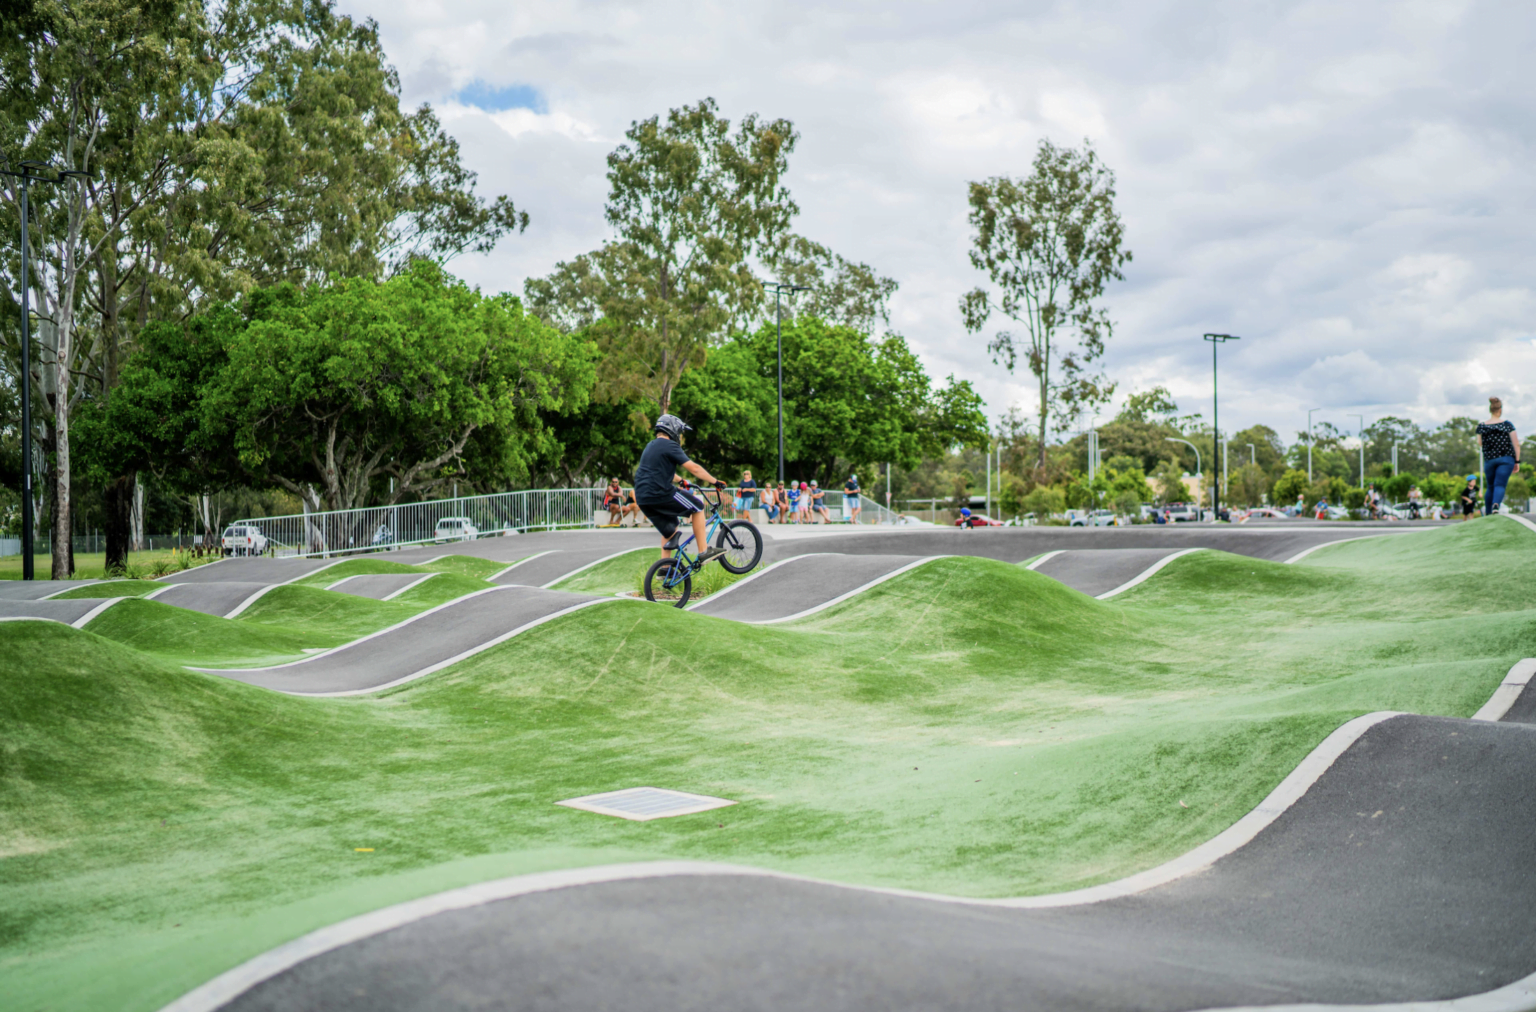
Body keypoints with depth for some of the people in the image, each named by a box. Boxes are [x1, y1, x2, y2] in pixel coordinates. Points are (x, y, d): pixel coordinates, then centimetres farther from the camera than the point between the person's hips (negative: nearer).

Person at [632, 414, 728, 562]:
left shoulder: (651, 446, 22)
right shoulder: (669, 445, -6)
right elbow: (694, 468, -9)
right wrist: (715, 481, -1)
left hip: (642, 498, 9)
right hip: (659, 493, -9)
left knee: (669, 530, 23)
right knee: (697, 506, 6)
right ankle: (704, 552, 3)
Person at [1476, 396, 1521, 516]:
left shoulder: (1482, 426, -1)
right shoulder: (1507, 424, -3)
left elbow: (1480, 444, 7)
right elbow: (1516, 444, -3)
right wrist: (1517, 461, 3)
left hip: (1489, 460, 2)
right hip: (1506, 459, -2)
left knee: (1490, 487, 16)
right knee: (1500, 485, -9)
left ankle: (1487, 513, 23)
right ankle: (1496, 505, -36)